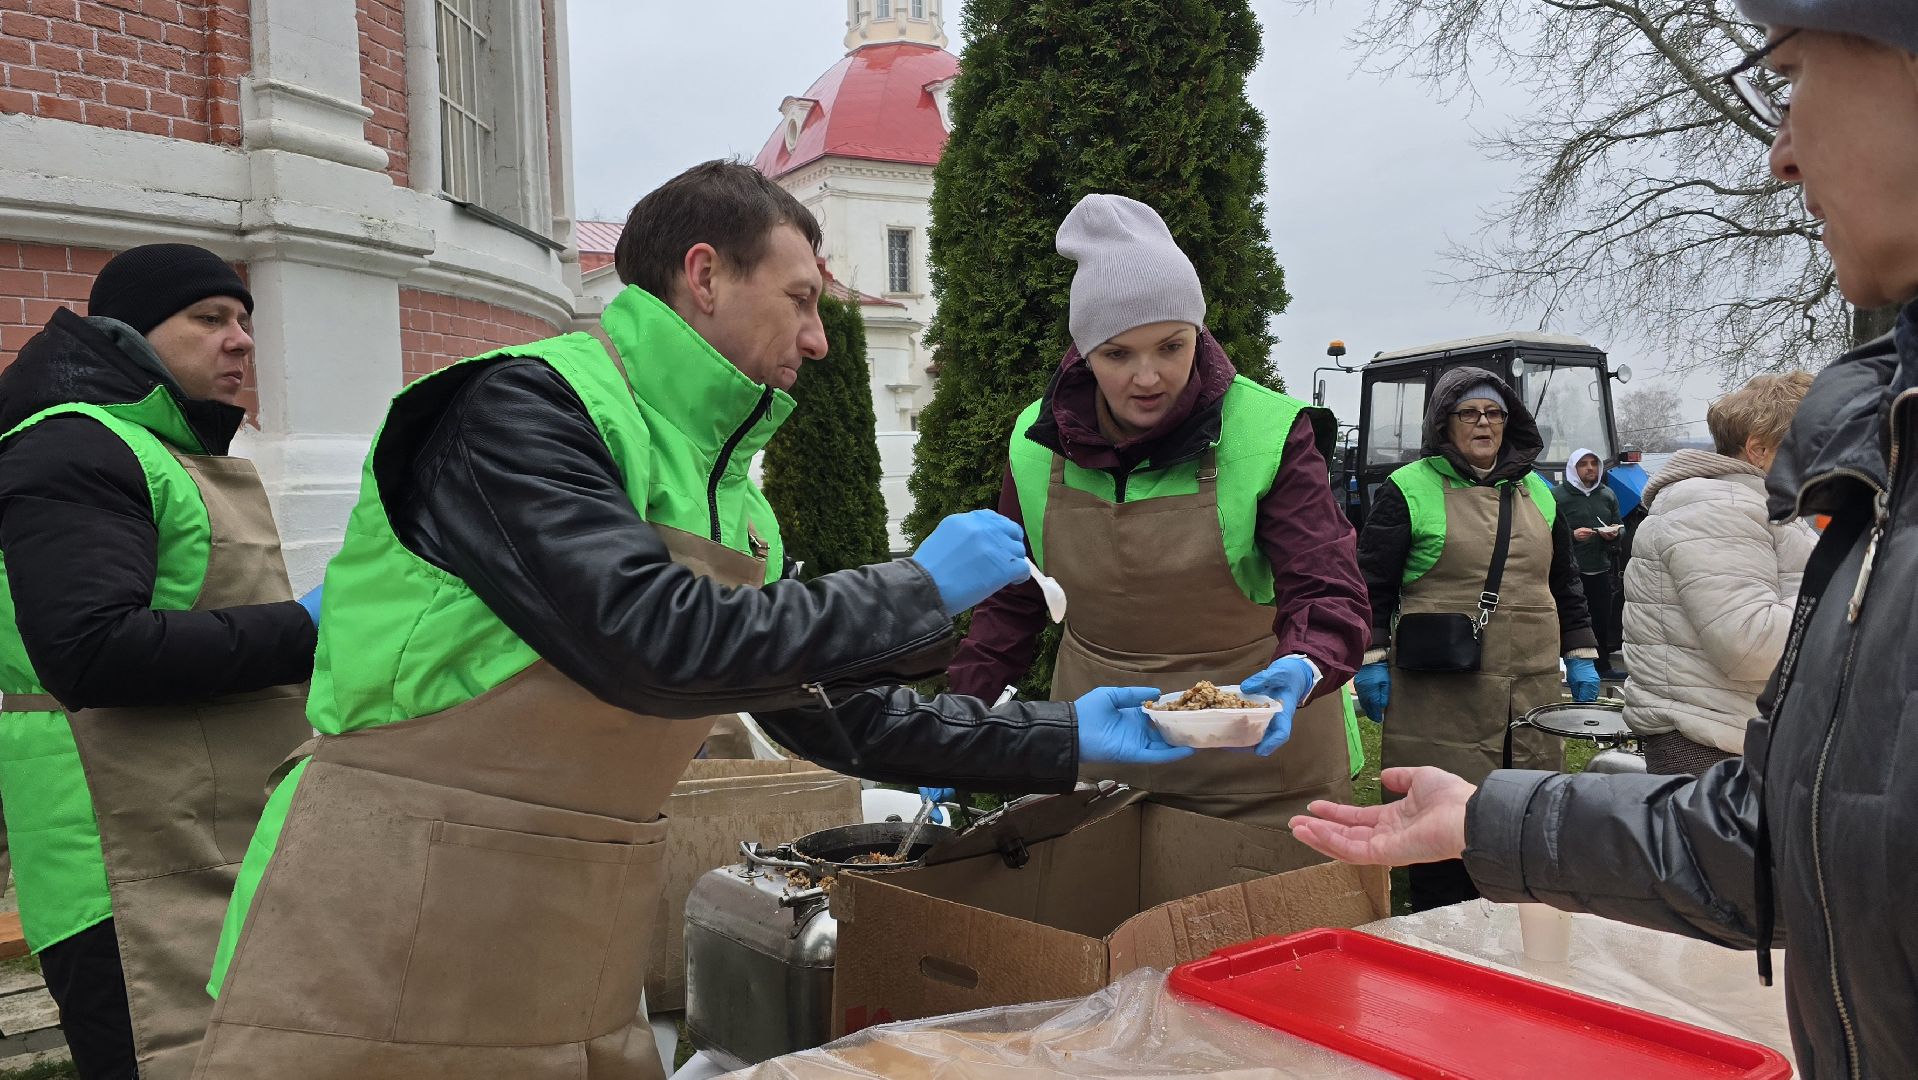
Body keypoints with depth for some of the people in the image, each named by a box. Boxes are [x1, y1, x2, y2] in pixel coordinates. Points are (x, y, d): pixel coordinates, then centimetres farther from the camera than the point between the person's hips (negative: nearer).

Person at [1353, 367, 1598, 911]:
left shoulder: (1537, 492, 17)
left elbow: (1565, 582, 23)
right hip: (1441, 693, -5)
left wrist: (1581, 656, 17)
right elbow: (1373, 583, -2)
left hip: (1534, 684, 5)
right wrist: (1372, 660, -9)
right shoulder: (1409, 489, -1)